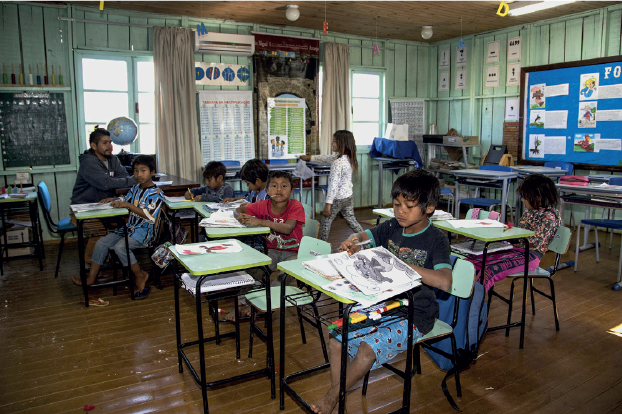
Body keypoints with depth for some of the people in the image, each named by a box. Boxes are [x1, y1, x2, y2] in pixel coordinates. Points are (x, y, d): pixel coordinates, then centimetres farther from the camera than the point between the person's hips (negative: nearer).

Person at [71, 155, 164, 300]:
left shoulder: (155, 193, -15)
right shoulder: (135, 188, 11)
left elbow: (151, 217, -26)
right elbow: (125, 200, 28)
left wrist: (128, 205, -28)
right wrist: (114, 200, 5)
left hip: (144, 231, -9)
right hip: (129, 228, 9)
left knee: (120, 246, -29)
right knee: (101, 242, 0)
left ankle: (140, 275, -9)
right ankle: (91, 279, 11)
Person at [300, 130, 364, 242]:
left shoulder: (338, 162, -25)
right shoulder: (349, 158, 3)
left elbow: (334, 184, -27)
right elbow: (327, 158, 16)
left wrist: (328, 204, -25)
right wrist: (309, 158, 25)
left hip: (337, 199, -8)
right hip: (348, 197, 8)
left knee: (325, 222, 10)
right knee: (352, 221, 19)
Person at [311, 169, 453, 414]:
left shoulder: (436, 240, -14)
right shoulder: (393, 227, 3)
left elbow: (445, 281, -28)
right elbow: (364, 236, 14)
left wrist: (402, 263, -34)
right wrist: (354, 242, -12)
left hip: (414, 315, -6)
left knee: (368, 347, -25)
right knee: (337, 335, -9)